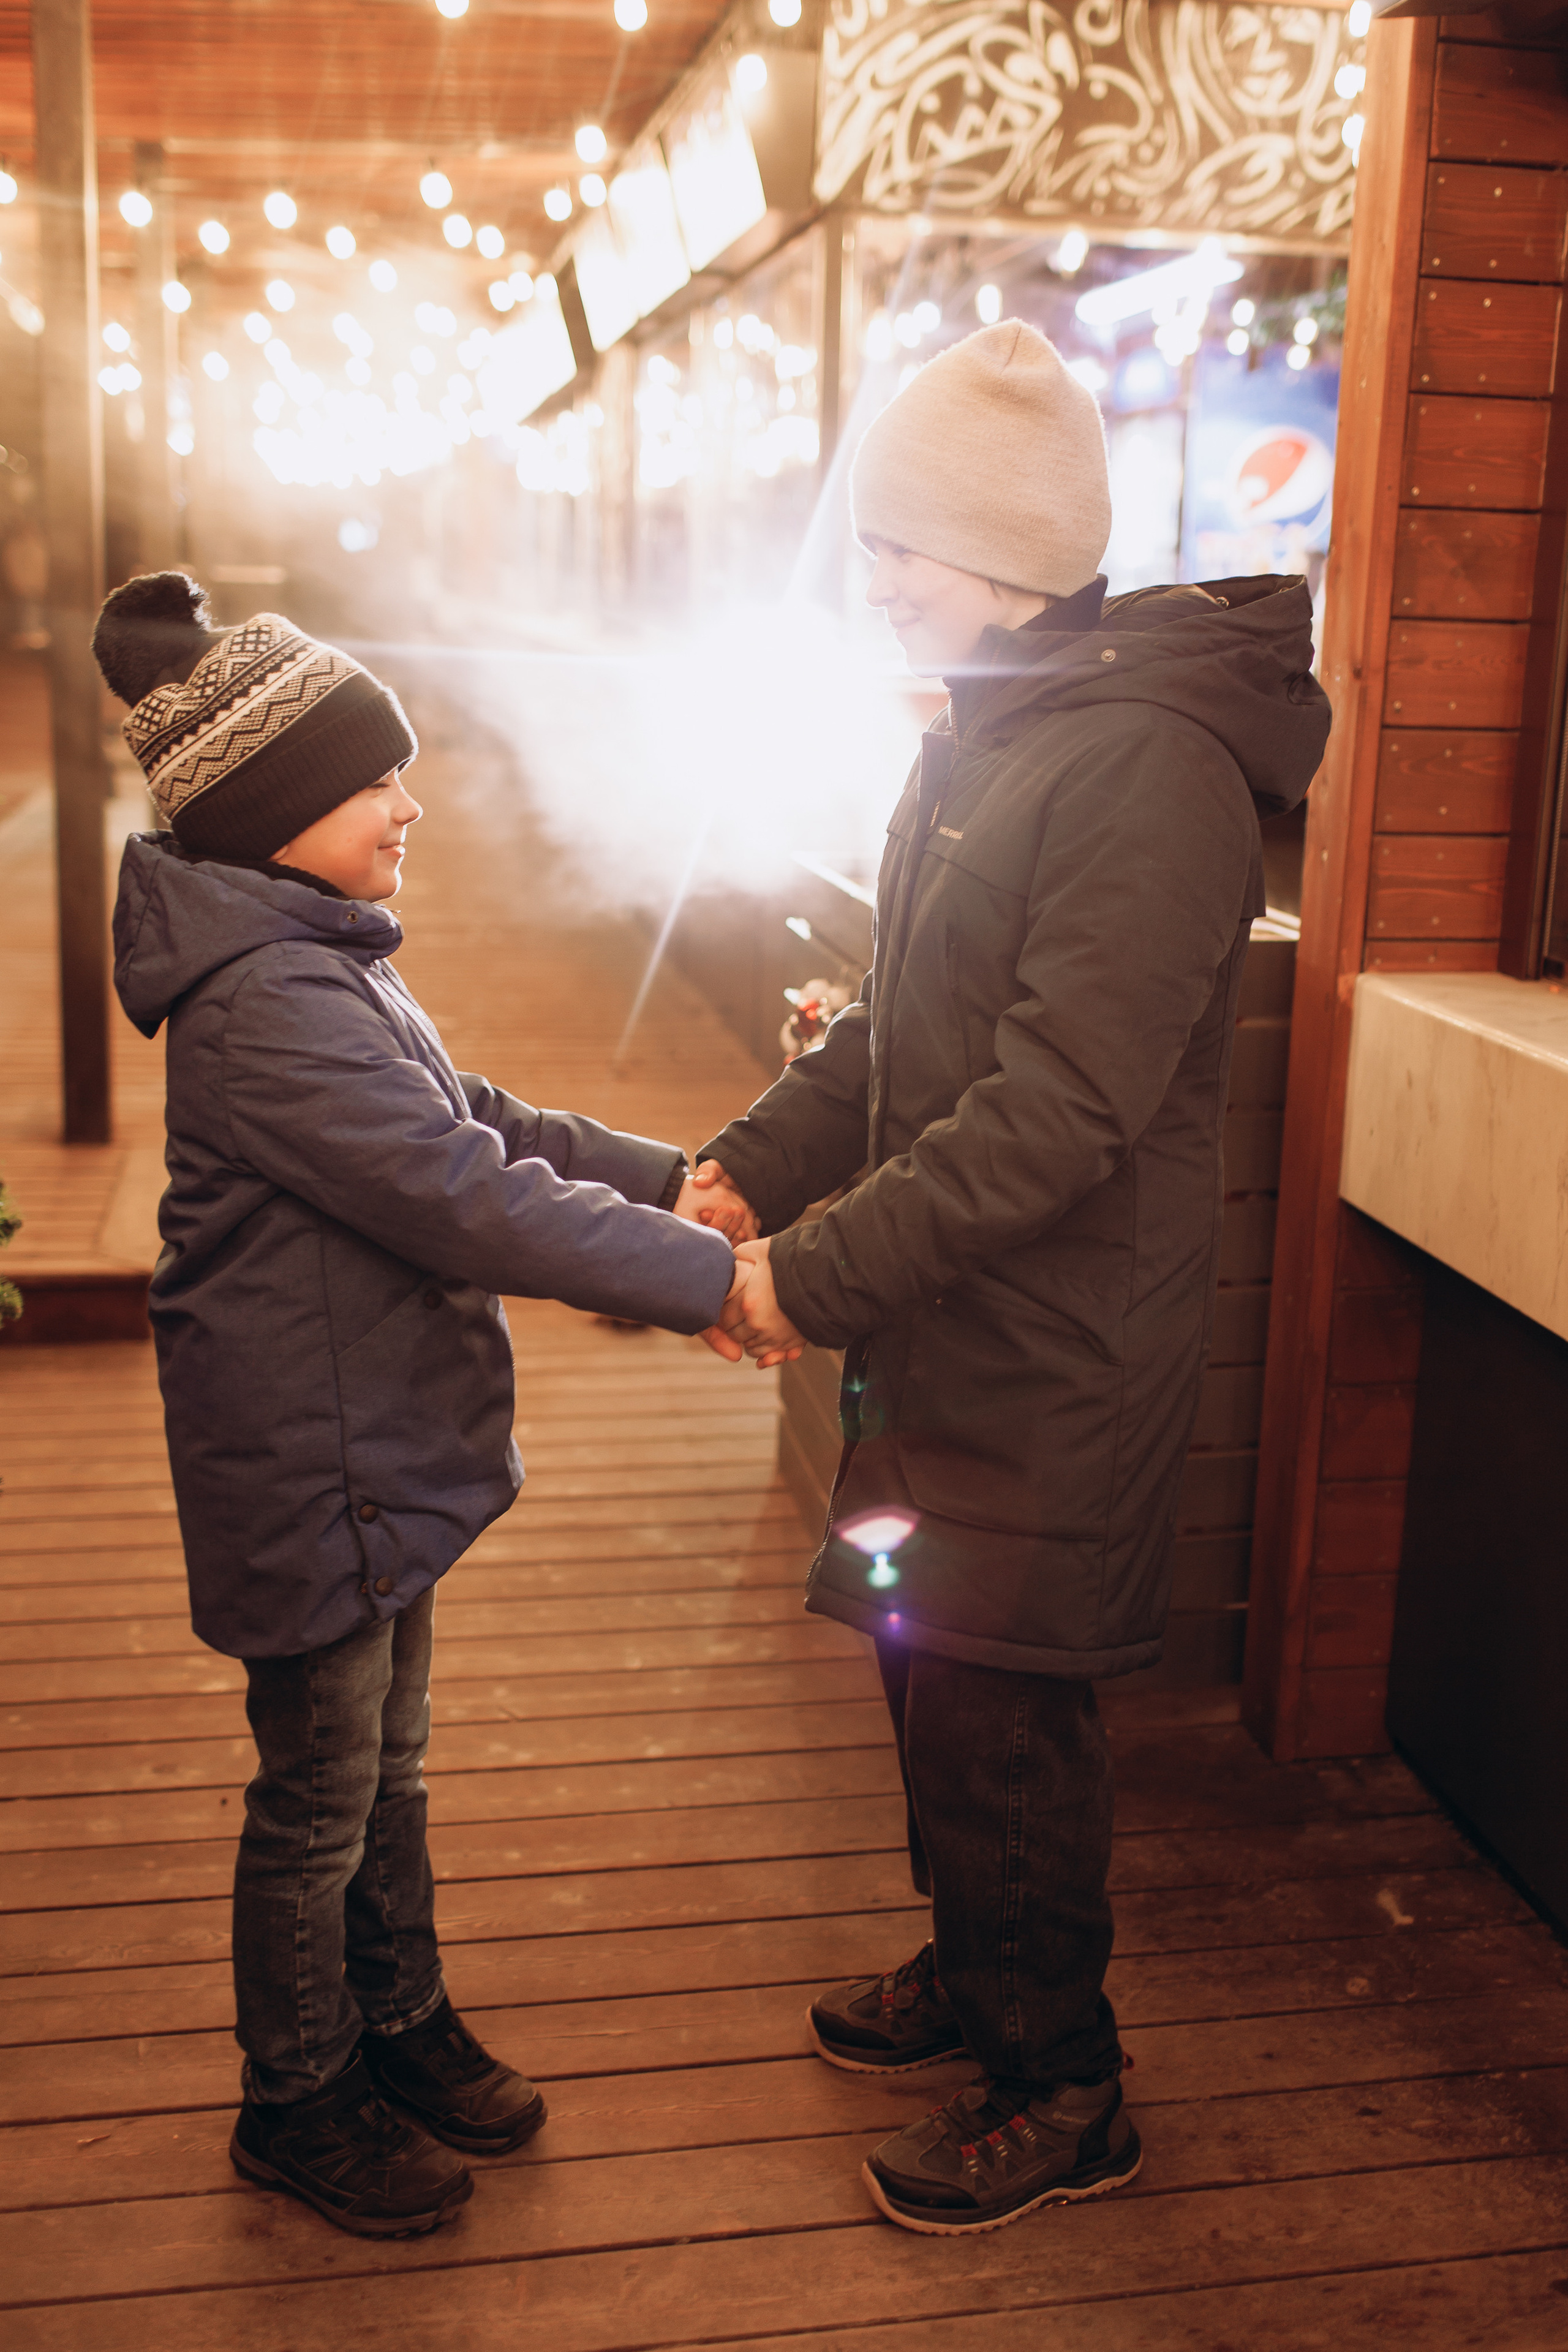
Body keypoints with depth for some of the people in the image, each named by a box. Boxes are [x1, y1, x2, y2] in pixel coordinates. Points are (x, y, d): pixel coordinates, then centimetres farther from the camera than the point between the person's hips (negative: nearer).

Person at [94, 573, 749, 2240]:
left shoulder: (318, 960, 8)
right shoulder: (261, 1002, -27)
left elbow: (478, 1122, 12)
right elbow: (467, 1199, -31)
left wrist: (668, 1176, 2)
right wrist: (706, 1276, -25)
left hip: (380, 1447, 10)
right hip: (312, 1473, -10)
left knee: (386, 1765, 23)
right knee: (320, 1798, 9)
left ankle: (399, 2028, 42)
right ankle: (296, 2101, 30)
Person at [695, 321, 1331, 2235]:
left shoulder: (1153, 768, -22)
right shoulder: (985, 729, 9)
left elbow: (1056, 1115, -27)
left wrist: (819, 1280, -23)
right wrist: (748, 1165, 3)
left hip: (1059, 1350, -9)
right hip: (950, 1323, 9)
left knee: (997, 1708, 3)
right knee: (932, 1666, 20)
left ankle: (1059, 2091, 24)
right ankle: (976, 1972, 42)